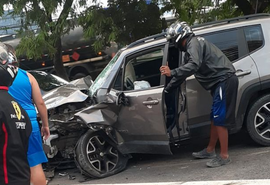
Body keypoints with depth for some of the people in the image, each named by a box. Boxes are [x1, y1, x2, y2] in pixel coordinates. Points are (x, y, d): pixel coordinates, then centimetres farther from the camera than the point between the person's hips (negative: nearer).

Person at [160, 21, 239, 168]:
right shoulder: (190, 48, 22)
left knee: (219, 119, -9)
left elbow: (194, 66, -29)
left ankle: (224, 156, -4)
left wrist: (172, 72, -34)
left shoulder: (194, 43, -11)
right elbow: (183, 72, 26)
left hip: (225, 80, -11)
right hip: (221, 82, 11)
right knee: (215, 118, 16)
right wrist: (167, 89, 25)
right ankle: (210, 150, 27)